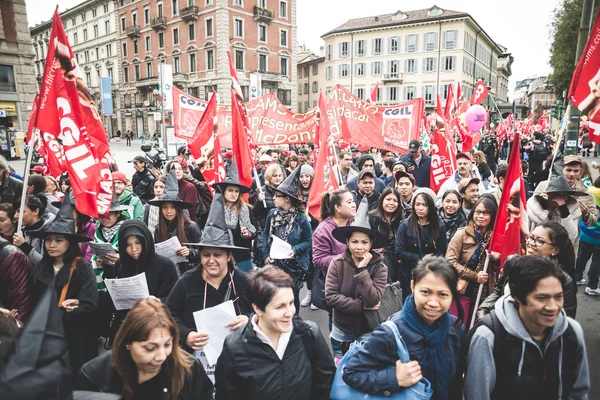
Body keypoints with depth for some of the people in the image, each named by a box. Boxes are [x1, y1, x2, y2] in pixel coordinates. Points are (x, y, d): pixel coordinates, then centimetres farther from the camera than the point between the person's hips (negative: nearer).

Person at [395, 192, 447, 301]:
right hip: (409, 275, 0)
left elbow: (441, 253, -5)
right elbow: (398, 252, -9)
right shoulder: (405, 225, -3)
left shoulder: (440, 228, 1)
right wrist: (420, 259, -17)